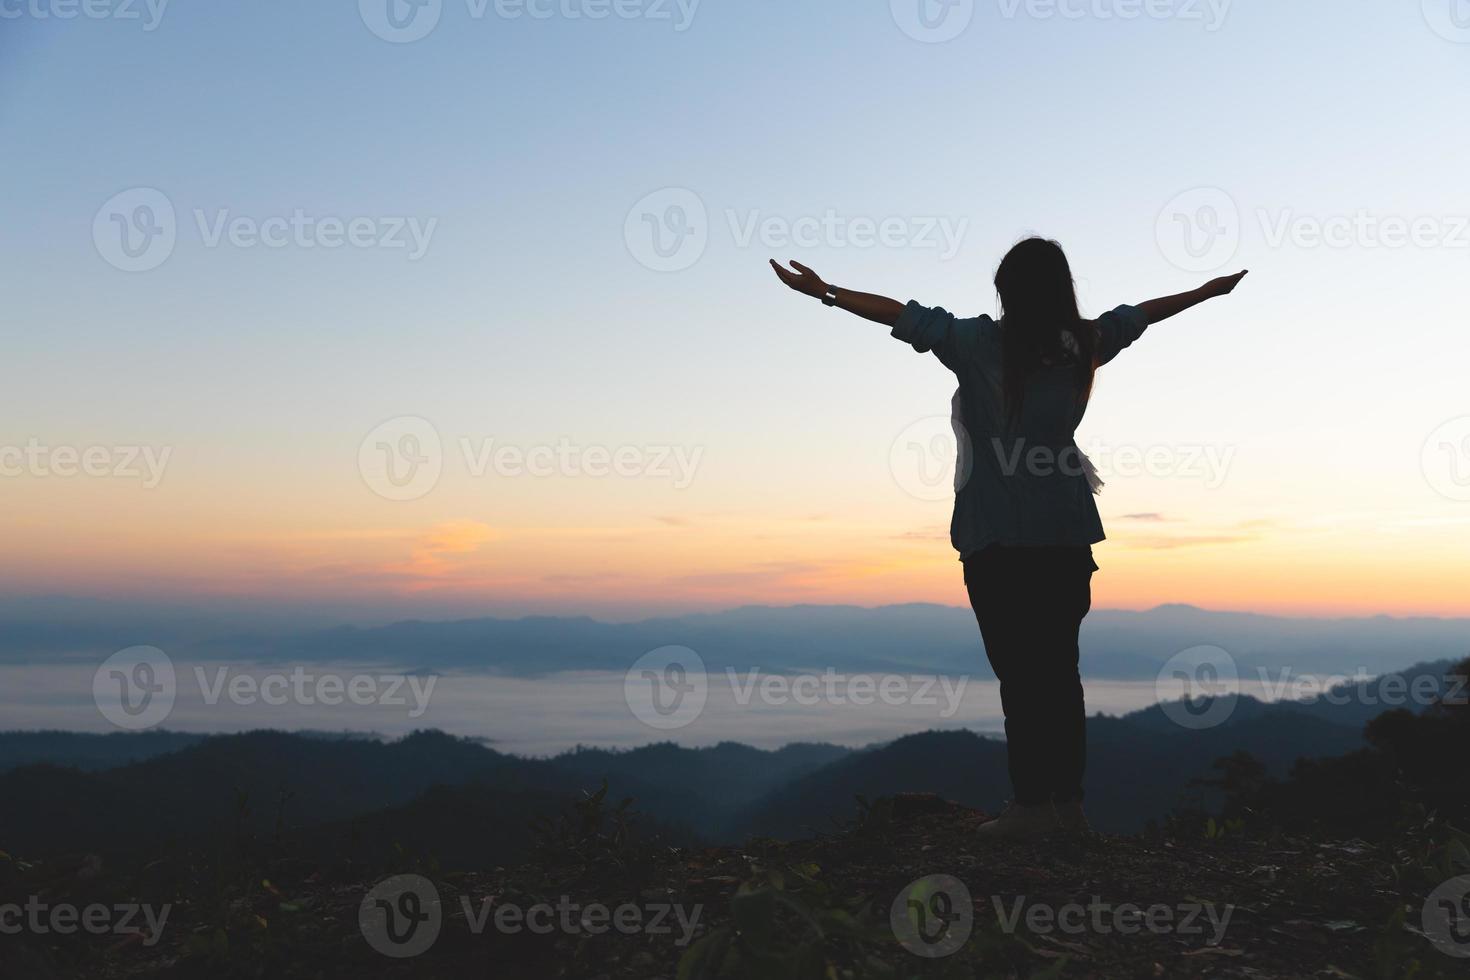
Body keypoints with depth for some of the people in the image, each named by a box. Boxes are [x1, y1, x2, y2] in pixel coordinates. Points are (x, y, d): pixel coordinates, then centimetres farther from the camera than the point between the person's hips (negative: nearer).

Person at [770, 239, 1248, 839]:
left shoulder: (979, 343, -9)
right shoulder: (1081, 345, 4)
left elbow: (901, 315, -6)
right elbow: (1140, 315, 20)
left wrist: (823, 291, 2)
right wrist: (1209, 291, 37)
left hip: (996, 538, -4)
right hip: (1066, 534, 5)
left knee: (1018, 671, -2)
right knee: (1059, 668, 9)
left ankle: (1031, 804, 0)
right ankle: (1068, 800, 14)